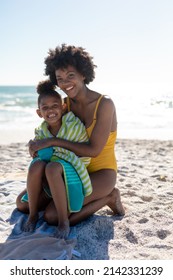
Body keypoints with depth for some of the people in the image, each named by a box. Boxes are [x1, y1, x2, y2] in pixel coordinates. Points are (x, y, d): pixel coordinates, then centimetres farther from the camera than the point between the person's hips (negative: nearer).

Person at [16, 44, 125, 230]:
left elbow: (93, 150, -24)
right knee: (22, 203, 2)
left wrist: (52, 142, -25)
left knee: (52, 216, -24)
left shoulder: (105, 104, -18)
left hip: (101, 172, -7)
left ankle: (109, 197, -2)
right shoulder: (66, 104, 0)